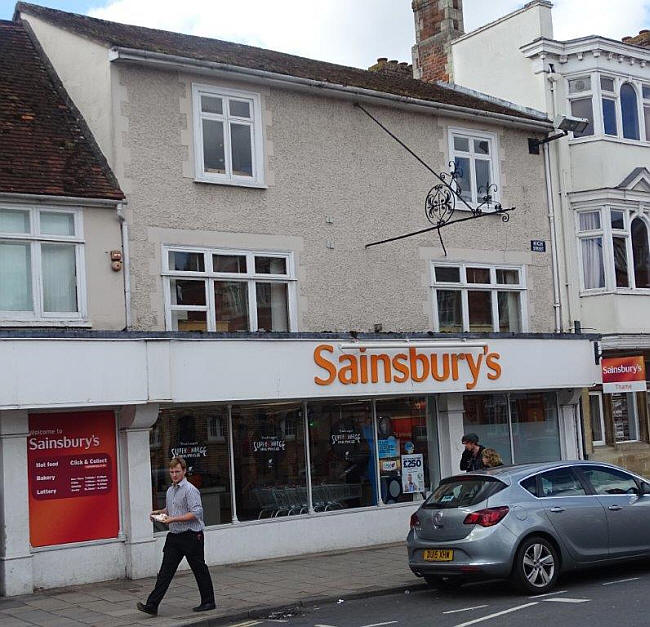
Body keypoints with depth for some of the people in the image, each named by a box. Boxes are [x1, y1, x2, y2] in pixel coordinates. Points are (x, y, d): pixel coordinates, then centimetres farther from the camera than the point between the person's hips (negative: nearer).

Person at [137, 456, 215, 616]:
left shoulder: (190, 490, -13)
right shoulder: (170, 490, 14)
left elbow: (196, 512, -20)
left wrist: (173, 519, -22)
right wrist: (159, 512, 8)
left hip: (191, 536, -7)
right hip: (174, 536, 7)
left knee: (199, 570, 5)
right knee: (165, 571, 1)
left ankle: (208, 602, 19)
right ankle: (152, 605, -3)